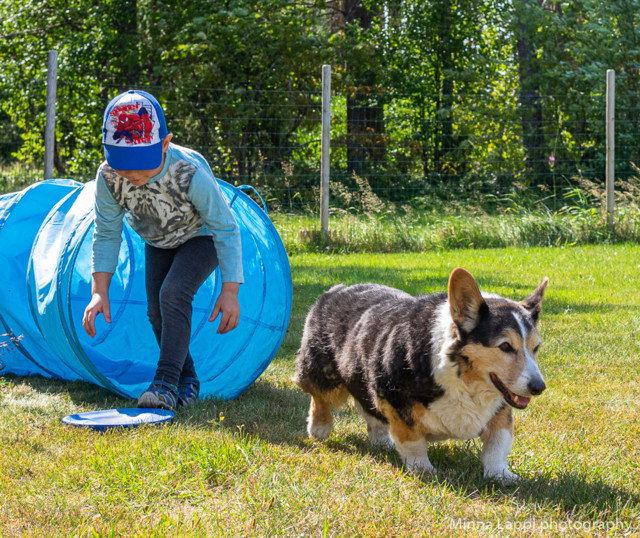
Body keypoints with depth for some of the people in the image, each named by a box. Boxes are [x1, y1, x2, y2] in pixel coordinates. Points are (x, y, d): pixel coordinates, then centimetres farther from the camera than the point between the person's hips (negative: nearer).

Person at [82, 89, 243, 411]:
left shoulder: (191, 173, -40)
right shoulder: (109, 177, -29)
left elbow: (226, 230, -29)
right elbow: (106, 236, -15)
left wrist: (230, 291, -31)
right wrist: (100, 291, -24)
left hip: (200, 238, -5)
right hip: (158, 243, 5)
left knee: (174, 293, -26)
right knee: (156, 310, -2)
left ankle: (166, 383, -24)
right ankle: (187, 381, 17)